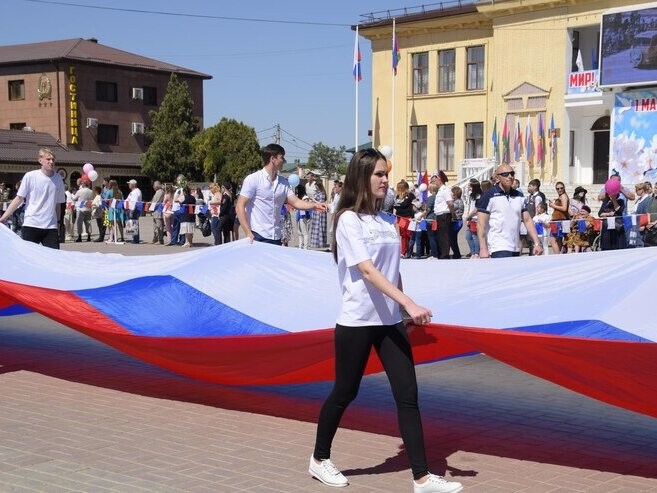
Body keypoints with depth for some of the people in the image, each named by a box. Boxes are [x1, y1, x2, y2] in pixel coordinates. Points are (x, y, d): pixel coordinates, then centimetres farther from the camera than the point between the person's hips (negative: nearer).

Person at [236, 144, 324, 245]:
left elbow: (295, 202, 10)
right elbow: (240, 207, -9)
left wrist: (315, 205, -8)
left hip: (276, 238, 6)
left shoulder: (283, 182, 12)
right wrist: (248, 233, -16)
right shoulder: (253, 179, -6)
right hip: (257, 236, -6)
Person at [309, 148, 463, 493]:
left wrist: (403, 308, 15)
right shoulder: (348, 220, -11)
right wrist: (409, 303, -31)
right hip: (357, 321, -6)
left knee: (407, 394, -1)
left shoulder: (387, 220, 10)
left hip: (390, 321, 6)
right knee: (344, 393, 7)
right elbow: (367, 270, -22)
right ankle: (320, 459, 29)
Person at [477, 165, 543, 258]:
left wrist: (537, 243, 7)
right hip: (498, 250, -6)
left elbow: (527, 220, 16)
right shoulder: (489, 196, -4)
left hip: (516, 249, 6)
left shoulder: (519, 196, 15)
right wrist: (483, 249, -15)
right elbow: (481, 224, -7)